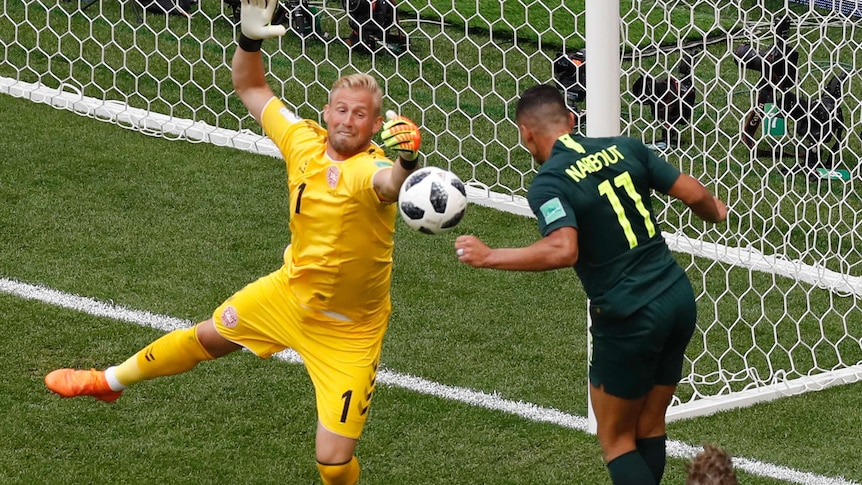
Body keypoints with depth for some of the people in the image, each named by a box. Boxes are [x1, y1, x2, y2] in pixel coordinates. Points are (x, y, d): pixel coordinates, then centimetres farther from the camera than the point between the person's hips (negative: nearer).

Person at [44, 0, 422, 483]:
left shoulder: (370, 169, -30)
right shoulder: (304, 141, -12)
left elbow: (391, 184, -57)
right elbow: (252, 89, 5)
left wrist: (407, 160, -79)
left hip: (348, 330, -6)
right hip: (291, 291, 6)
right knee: (208, 336, 29)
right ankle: (110, 382, 55)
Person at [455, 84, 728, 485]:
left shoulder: (548, 183, -13)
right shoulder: (624, 148, 4)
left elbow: (563, 250, -30)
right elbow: (694, 194, 5)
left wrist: (489, 256, -20)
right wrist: (715, 211, 28)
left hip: (630, 320, -6)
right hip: (678, 299, 6)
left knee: (615, 439, 10)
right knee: (649, 429, 18)